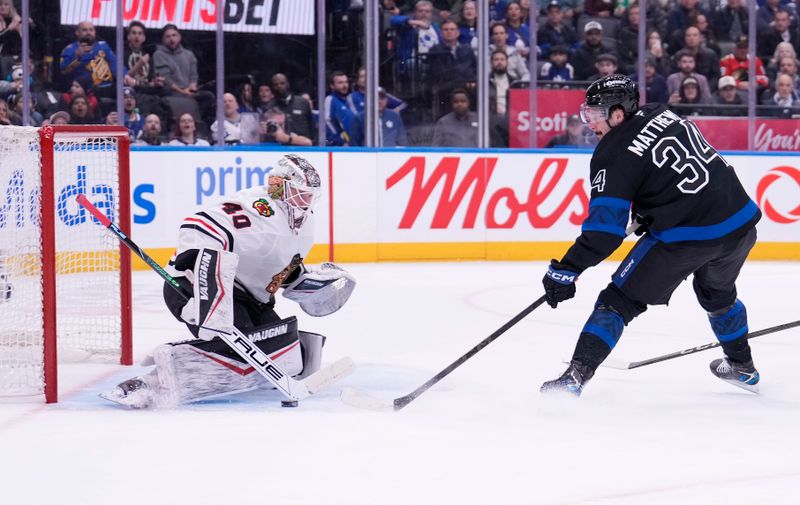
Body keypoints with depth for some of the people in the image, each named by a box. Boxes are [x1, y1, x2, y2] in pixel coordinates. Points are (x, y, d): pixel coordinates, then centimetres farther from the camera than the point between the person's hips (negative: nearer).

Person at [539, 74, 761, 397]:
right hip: (741, 221, 7)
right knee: (717, 293, 35)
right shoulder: (661, 114, 12)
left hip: (687, 236, -7)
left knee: (620, 300, 2)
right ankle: (742, 368, 49)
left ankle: (575, 376, -6)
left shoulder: (613, 154, -8)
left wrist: (565, 270, -15)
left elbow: (606, 225, -16)